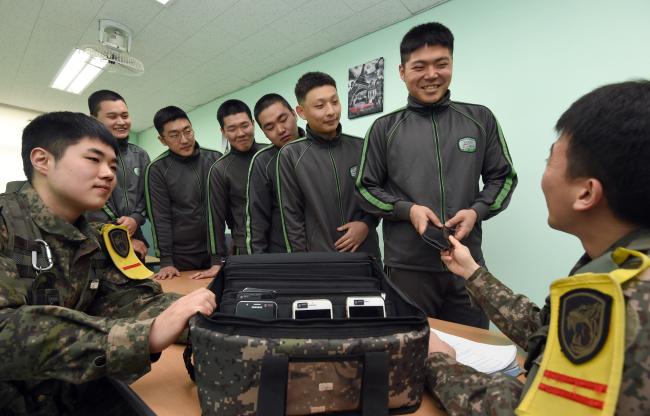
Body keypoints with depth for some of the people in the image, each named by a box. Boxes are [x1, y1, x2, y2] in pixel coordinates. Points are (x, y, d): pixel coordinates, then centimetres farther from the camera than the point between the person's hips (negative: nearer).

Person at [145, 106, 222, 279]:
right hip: (180, 256, -1)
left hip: (216, 251, 2)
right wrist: (166, 260, -9)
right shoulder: (157, 169, -5)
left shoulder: (216, 159, -1)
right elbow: (160, 217, -6)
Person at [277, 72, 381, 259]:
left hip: (366, 254, 3)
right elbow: (292, 217, -5)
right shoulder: (290, 156, -7)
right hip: (318, 259, -2)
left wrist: (367, 224, -8)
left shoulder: (361, 148, -1)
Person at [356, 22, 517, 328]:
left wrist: (477, 211, -9)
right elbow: (366, 188, 3)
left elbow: (503, 177, 10)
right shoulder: (385, 128, 2)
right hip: (407, 267, -1)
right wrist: (407, 209, -13)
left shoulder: (481, 119, 7)